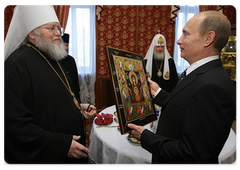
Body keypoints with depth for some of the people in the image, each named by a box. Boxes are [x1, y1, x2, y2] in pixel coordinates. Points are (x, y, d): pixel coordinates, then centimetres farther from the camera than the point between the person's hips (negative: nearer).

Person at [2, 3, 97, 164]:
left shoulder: (51, 59, 9)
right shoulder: (17, 65, -21)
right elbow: (15, 124, -26)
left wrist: (78, 108, 1)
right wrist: (62, 145, -26)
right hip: (44, 156, -8)